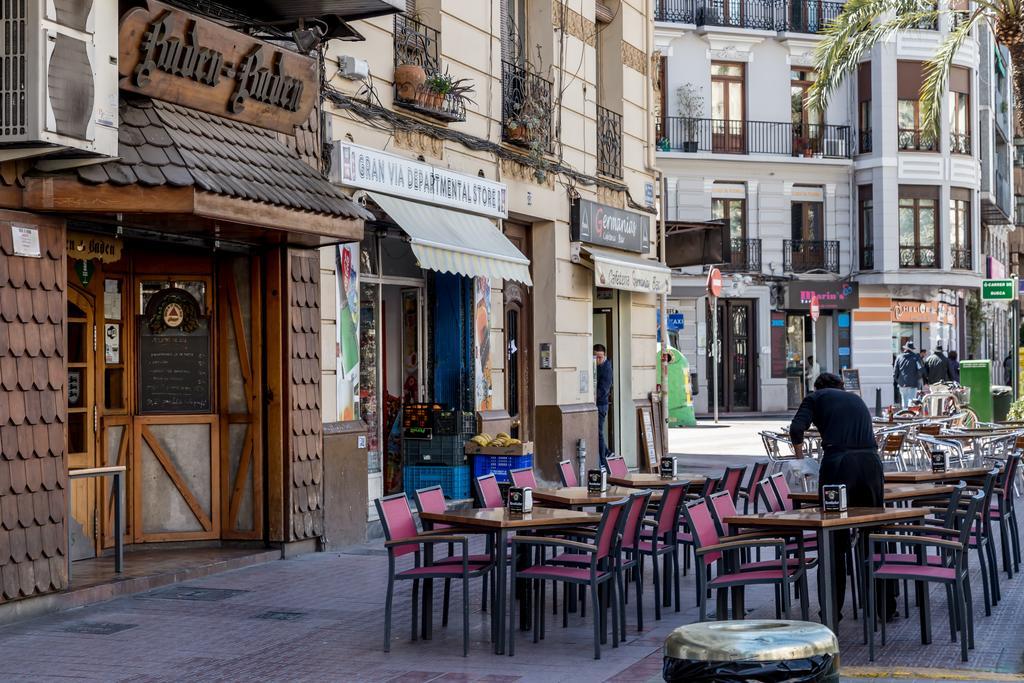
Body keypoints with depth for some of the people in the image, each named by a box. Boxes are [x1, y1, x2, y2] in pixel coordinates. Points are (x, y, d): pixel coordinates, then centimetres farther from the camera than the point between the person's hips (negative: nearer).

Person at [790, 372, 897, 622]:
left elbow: (796, 428, -3)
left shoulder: (816, 397, 14)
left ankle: (833, 609, 8)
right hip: (870, 462, 4)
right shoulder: (856, 398, 28)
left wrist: (800, 459, 11)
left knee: (834, 540, 5)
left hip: (838, 464, -4)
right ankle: (887, 607, 16)